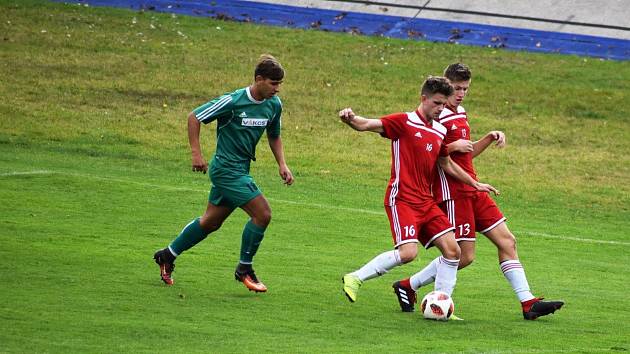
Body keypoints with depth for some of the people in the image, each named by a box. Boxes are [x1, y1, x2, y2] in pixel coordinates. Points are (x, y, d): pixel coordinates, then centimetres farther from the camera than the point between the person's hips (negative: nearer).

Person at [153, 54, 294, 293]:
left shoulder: (274, 105, 2)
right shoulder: (233, 101, -19)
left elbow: (274, 136, 20)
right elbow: (194, 118, -11)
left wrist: (282, 165, 7)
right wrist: (196, 153, -15)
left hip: (240, 170, 8)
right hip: (226, 169, -8)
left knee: (211, 222, 16)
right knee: (262, 214, -14)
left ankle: (168, 256, 32)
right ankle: (244, 269, 2)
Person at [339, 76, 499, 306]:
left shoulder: (440, 132, 14)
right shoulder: (404, 122, -7)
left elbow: (446, 164, 30)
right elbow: (367, 125, -18)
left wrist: (475, 184, 34)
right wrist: (351, 119, -40)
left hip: (425, 202, 8)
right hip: (402, 199, -8)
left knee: (452, 250, -1)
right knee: (408, 252, -23)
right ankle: (355, 279, -6)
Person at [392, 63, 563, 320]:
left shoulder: (460, 114, 17)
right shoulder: (437, 117, -13)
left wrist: (490, 138, 15)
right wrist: (453, 146, -23)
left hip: (472, 190, 9)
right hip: (452, 191, -9)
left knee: (506, 241, 4)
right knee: (464, 256, -9)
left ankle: (528, 303, 3)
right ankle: (408, 286, 5)